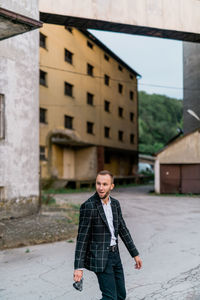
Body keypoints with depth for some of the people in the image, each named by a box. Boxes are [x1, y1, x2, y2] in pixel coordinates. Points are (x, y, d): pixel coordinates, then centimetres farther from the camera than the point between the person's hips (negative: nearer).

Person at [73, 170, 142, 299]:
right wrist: (78, 267, -17)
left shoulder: (115, 203, 5)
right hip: (99, 258, -7)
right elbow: (82, 238, -15)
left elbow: (123, 229, 12)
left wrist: (135, 254, 13)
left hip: (115, 255, 7)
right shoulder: (88, 206, -16)